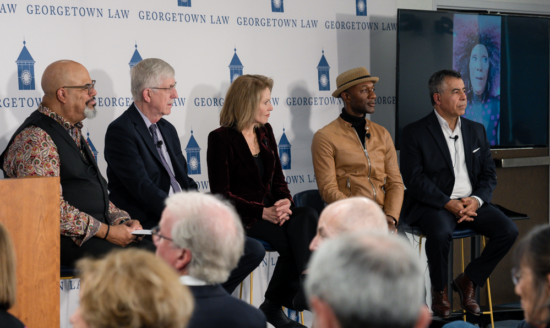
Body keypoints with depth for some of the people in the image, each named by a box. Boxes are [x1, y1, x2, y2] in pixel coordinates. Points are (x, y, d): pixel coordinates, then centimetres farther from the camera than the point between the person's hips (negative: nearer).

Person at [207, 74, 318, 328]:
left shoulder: (265, 132, 14)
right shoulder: (221, 139, -6)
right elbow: (222, 195, -10)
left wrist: (285, 202, -7)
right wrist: (263, 212, -20)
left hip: (271, 211, 6)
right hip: (240, 218, -6)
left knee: (307, 216, -26)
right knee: (291, 242, -29)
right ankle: (272, 306, -12)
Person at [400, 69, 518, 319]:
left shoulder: (476, 130, 15)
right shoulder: (415, 133, -1)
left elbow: (489, 175, 13)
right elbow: (414, 179, -10)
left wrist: (476, 200, -9)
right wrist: (448, 203, -20)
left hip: (470, 203, 5)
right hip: (433, 204, -5)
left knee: (509, 230, -18)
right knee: (441, 233, -36)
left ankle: (468, 280, 1)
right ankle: (439, 290, -8)